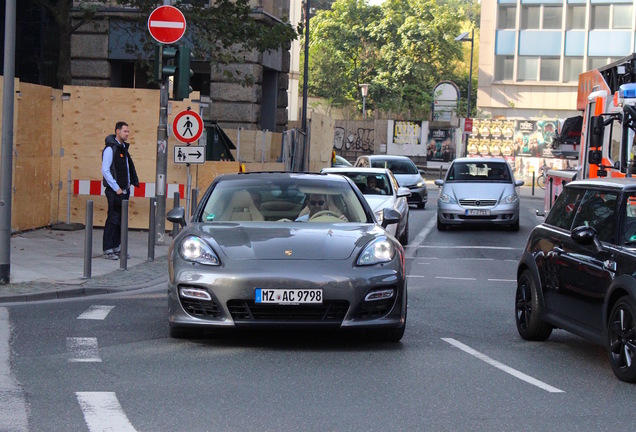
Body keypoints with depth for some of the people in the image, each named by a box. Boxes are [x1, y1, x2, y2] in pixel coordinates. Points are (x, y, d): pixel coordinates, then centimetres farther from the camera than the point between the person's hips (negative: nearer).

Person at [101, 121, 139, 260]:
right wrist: (116, 188, -16)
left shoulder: (124, 148, 15)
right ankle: (108, 250, -5)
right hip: (114, 191, -8)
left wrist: (128, 186, 12)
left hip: (123, 190, 8)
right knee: (113, 220, -8)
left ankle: (117, 247, 17)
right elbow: (105, 170, -16)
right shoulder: (110, 148, -11)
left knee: (121, 220, 10)